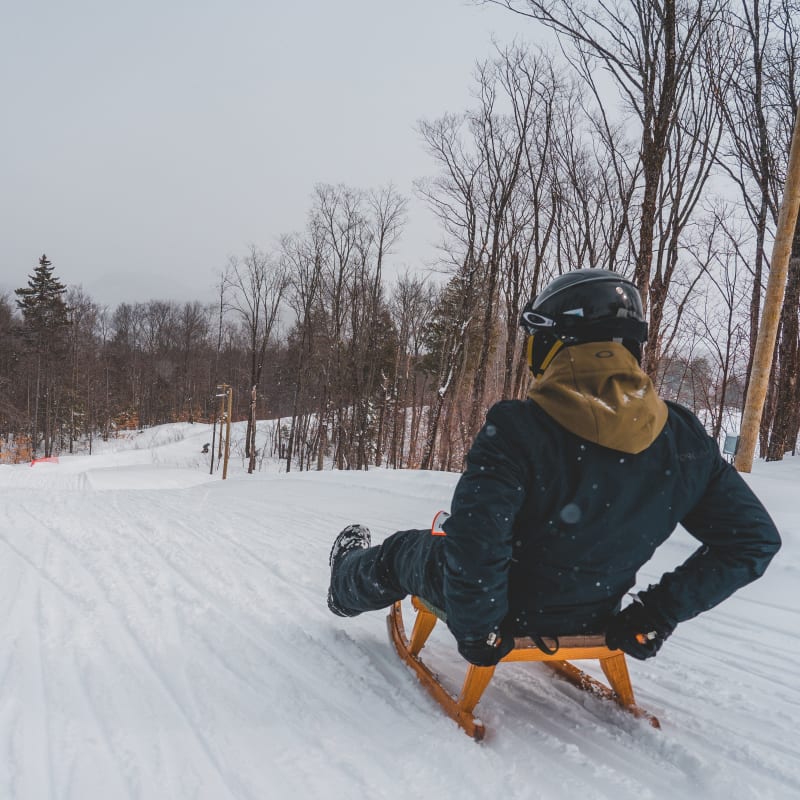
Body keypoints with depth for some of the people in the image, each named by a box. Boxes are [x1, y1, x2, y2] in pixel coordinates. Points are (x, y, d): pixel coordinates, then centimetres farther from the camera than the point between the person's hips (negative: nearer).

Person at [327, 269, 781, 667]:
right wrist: (657, 614, -5)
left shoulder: (517, 428, -31)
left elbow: (474, 547, -36)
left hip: (508, 614, -4)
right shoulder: (685, 439, -15)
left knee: (401, 552, 26)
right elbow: (754, 538, -8)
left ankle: (348, 583, 58)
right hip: (590, 618, 5)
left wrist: (478, 631, -16)